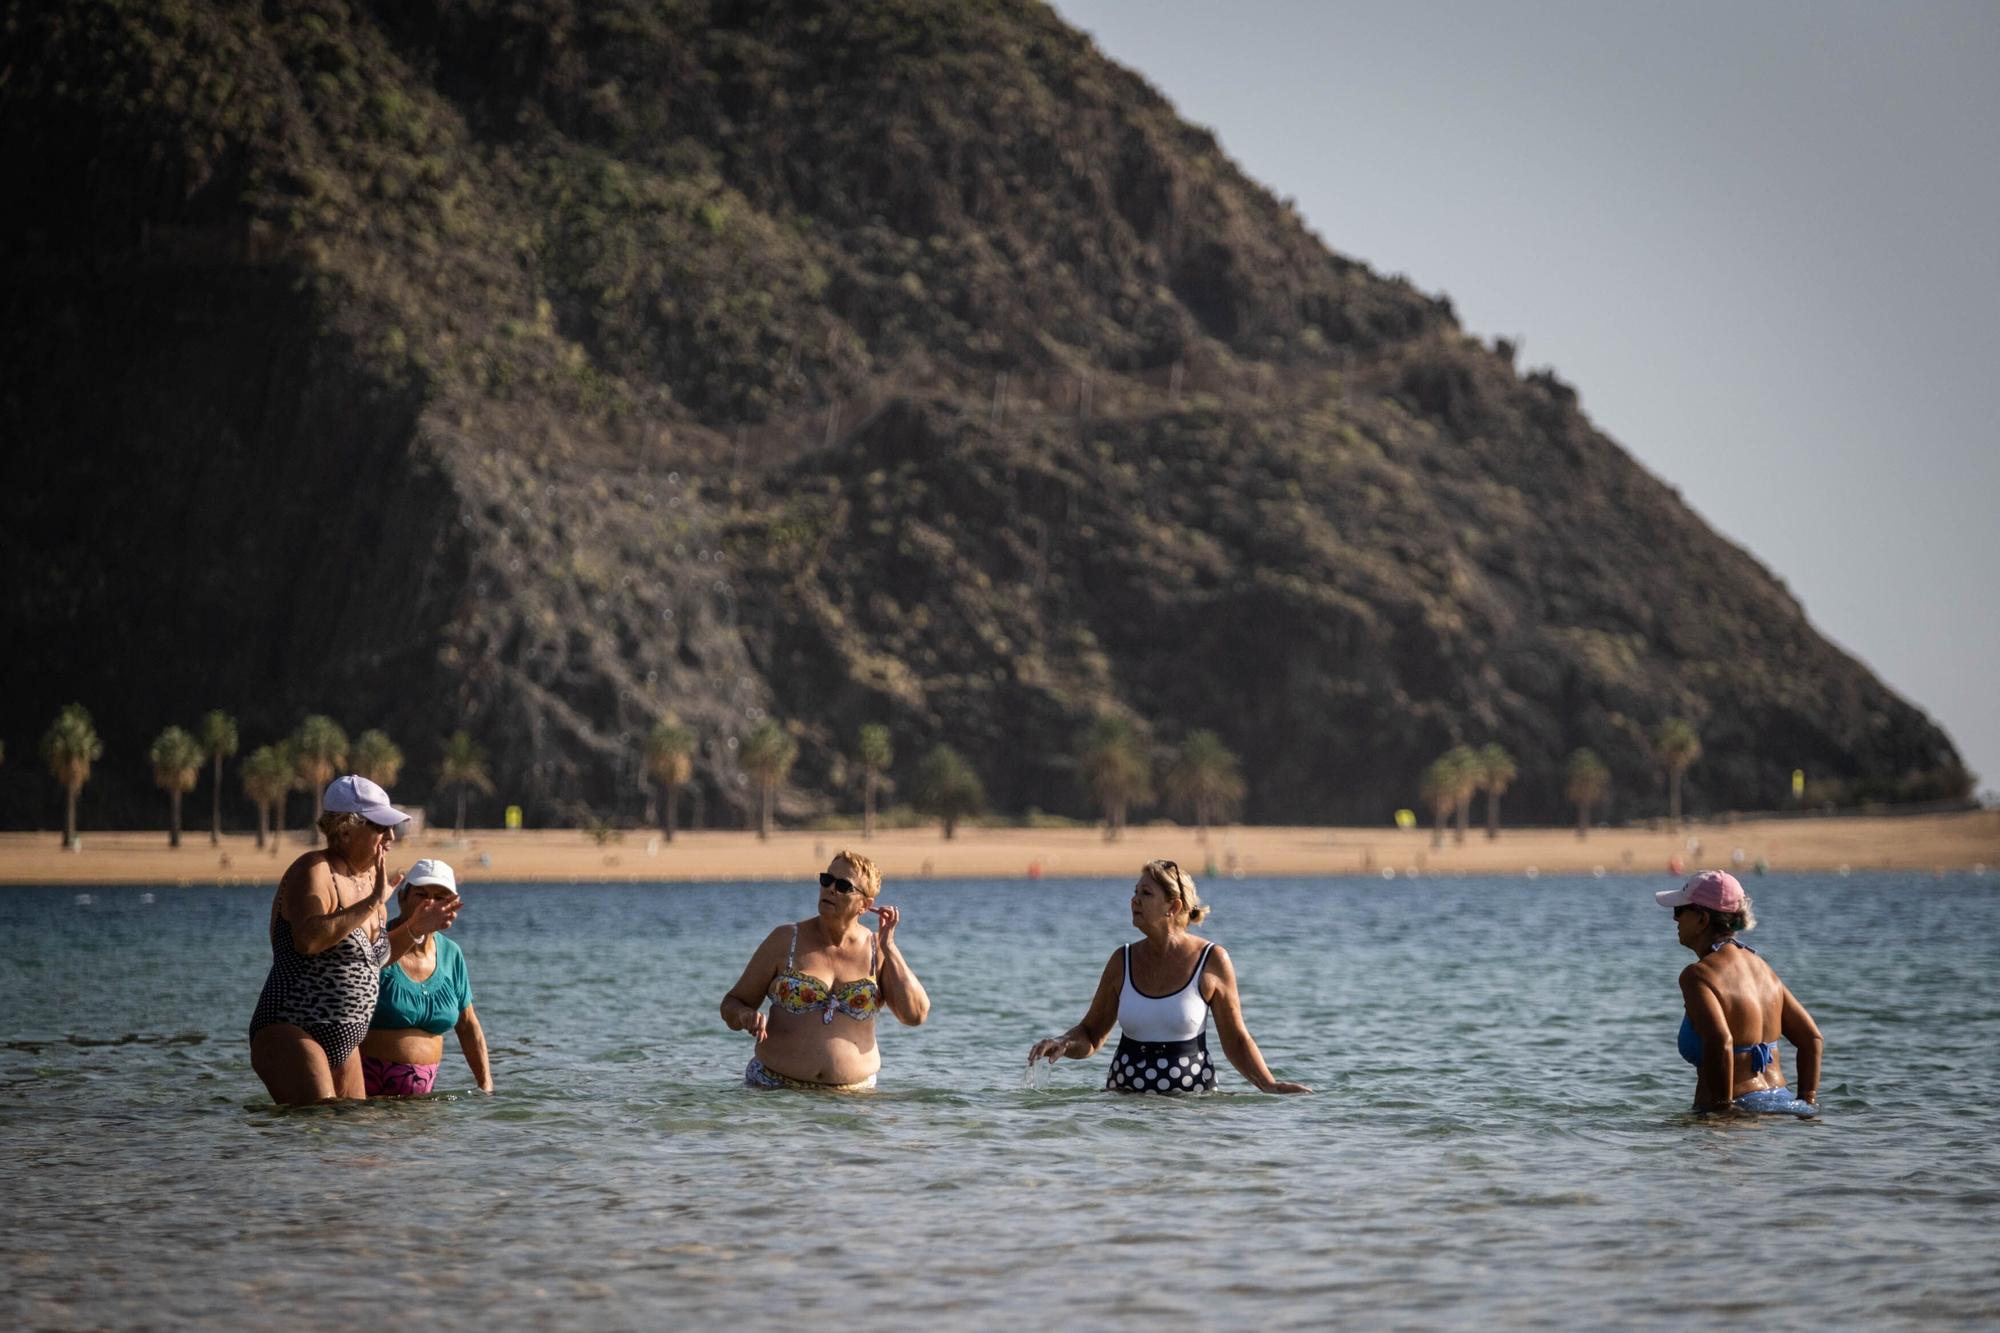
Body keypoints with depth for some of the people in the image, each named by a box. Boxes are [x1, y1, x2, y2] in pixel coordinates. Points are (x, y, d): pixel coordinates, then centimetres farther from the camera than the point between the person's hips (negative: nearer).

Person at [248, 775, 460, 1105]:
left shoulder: (370, 877, 16)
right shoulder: (314, 871, -10)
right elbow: (309, 940, -29)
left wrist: (414, 929, 13)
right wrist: (371, 904, -23)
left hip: (343, 1045, 10)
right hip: (291, 1032, -10)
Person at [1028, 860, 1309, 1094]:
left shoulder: (1212, 961, -1)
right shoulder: (1123, 960, 7)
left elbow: (1236, 1040, 6)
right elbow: (1091, 1035, 15)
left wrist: (1269, 1086, -6)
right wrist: (1063, 1044, -6)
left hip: (1192, 1099, -2)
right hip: (1124, 1094, 2)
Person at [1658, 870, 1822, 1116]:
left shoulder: (1697, 975, -9)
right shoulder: (1760, 966, 16)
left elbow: (1720, 1042, -25)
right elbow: (1811, 1038, 16)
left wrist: (1723, 1108, -18)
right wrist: (1807, 1105, 15)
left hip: (1741, 1108, -8)